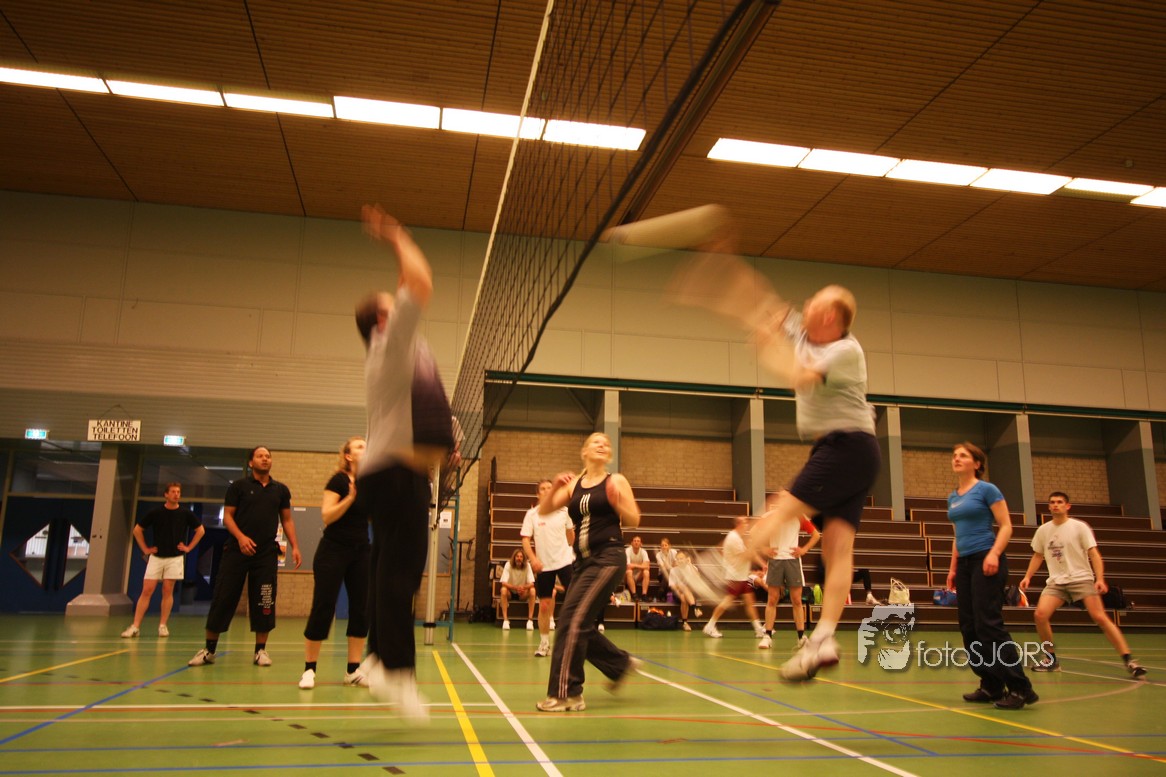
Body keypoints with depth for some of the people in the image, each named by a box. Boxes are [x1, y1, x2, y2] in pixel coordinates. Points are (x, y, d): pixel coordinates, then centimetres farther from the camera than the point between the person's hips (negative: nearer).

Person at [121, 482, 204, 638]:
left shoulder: (185, 514, 0)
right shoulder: (155, 513, 0)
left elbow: (201, 530, 9)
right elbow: (137, 530, 9)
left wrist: (189, 547, 3)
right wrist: (145, 549, 3)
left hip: (175, 557, 0)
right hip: (156, 556, 0)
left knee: (168, 591, 0)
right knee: (146, 591, -5)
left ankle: (163, 625, 7)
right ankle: (135, 626, -4)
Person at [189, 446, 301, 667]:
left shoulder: (281, 490, 11)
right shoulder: (238, 486, 4)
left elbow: (287, 520, 14)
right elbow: (227, 516, 1)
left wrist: (294, 546, 3)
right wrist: (240, 537, -16)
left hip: (267, 553, 2)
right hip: (236, 550, -2)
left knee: (264, 603, 1)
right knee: (223, 599, 0)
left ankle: (260, 650, 11)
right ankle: (209, 650, 12)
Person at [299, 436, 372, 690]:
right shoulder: (339, 480, -9)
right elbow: (326, 516, -17)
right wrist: (351, 496, -26)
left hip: (361, 552, 6)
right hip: (333, 551, -6)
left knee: (361, 609, 2)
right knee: (322, 608, -4)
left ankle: (353, 670, 9)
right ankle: (309, 669, 6)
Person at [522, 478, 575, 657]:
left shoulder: (564, 511, 1)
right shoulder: (532, 514, -3)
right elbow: (525, 539, -6)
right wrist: (533, 558, -18)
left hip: (564, 561, 0)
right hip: (543, 565, 0)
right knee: (544, 605, 4)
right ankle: (544, 643, 17)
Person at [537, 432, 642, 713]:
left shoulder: (616, 481, 1)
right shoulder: (574, 484, 12)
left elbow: (634, 521, -1)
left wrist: (617, 504, -19)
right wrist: (555, 488, -11)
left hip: (608, 559, -6)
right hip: (583, 561, 6)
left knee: (572, 619, -14)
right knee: (579, 624, 9)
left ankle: (566, 694, -7)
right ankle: (621, 664, 32)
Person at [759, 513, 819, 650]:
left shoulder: (799, 517, 2)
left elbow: (816, 535, 12)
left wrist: (804, 549, -1)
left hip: (793, 559, 1)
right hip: (774, 560, -1)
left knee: (796, 600, 2)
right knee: (772, 600, -2)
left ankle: (802, 636, 9)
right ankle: (767, 636, 2)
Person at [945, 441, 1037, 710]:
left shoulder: (986, 489, -4)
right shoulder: (952, 497, 16)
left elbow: (1006, 526, -8)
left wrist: (994, 554, -22)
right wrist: (953, 568, 18)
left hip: (985, 561, -8)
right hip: (964, 563, 8)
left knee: (989, 625, -13)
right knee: (969, 628, 4)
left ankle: (1020, 688, -8)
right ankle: (991, 686, 12)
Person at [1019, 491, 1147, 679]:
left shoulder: (1079, 527, -3)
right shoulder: (1043, 531, 7)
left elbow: (1094, 553, -7)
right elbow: (1038, 556, 18)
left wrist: (1100, 579, -20)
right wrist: (1028, 577, 7)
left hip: (1082, 578, -3)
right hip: (1056, 581, 3)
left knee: (1100, 617, -18)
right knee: (1040, 615, -15)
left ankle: (1129, 661, -10)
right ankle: (1051, 660, 2)